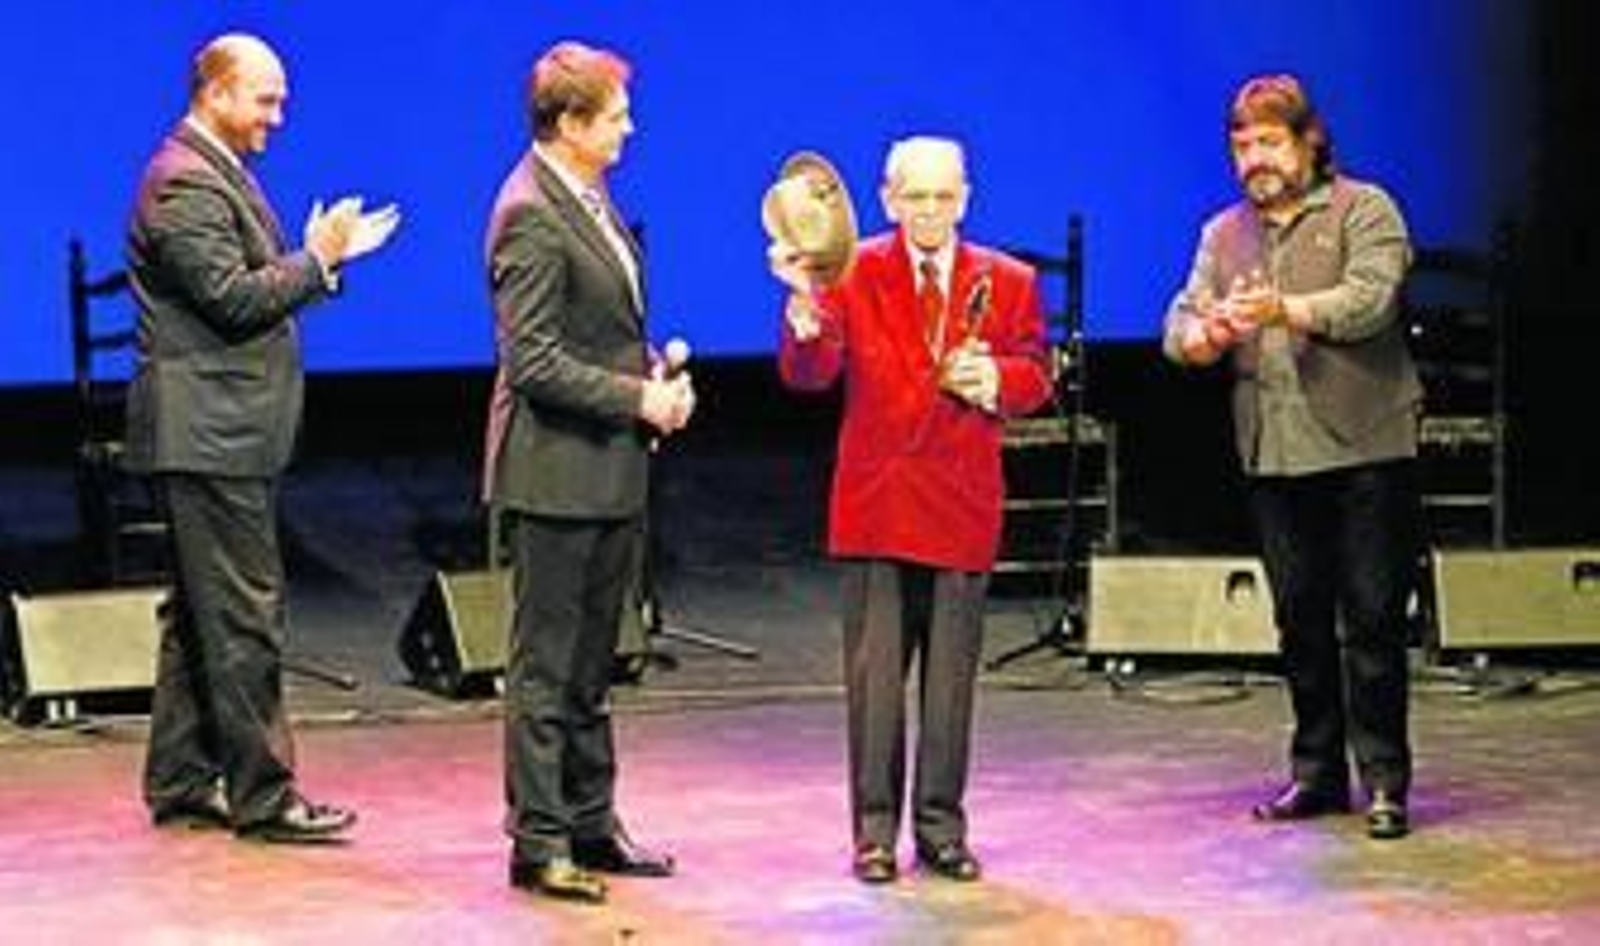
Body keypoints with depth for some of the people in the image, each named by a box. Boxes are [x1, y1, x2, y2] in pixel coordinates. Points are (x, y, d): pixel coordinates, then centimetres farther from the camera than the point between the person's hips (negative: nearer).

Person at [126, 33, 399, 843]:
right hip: (206, 433, -11)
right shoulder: (184, 183, -14)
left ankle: (180, 785, 21)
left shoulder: (216, 174, 19)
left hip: (221, 433, 11)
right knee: (243, 615, -7)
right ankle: (260, 795, -3)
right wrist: (316, 259, -13)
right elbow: (232, 299, -21)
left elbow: (256, 287, 18)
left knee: (200, 614, 14)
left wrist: (321, 257, 7)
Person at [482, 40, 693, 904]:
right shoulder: (531, 215, -18)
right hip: (556, 474, -9)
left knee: (590, 666, 17)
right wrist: (639, 399, -17)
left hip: (610, 471, 10)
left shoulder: (587, 197, 12)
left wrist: (654, 377, 4)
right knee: (545, 667, 0)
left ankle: (590, 825, 26)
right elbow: (533, 362, -22)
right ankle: (538, 843, 8)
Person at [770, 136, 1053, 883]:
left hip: (962, 504, 2)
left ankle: (941, 829, 18)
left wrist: (995, 380, -11)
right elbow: (809, 374, -11)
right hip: (876, 502, -2)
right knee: (874, 675, 2)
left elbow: (1035, 375, 10)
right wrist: (804, 302, -30)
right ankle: (875, 832, 11)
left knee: (951, 677, 8)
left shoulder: (1007, 282, 6)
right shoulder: (853, 274, -1)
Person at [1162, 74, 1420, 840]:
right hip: (1274, 458, 5)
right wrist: (1203, 334, -18)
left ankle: (1383, 780, 4)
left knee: (1372, 618, -3)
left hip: (1365, 450, -5)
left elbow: (1369, 299, -17)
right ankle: (1317, 771, 20)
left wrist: (1283, 309, -32)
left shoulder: (1364, 211, 0)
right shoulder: (1224, 233, 15)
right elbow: (1181, 325, 6)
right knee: (1299, 621, 10)